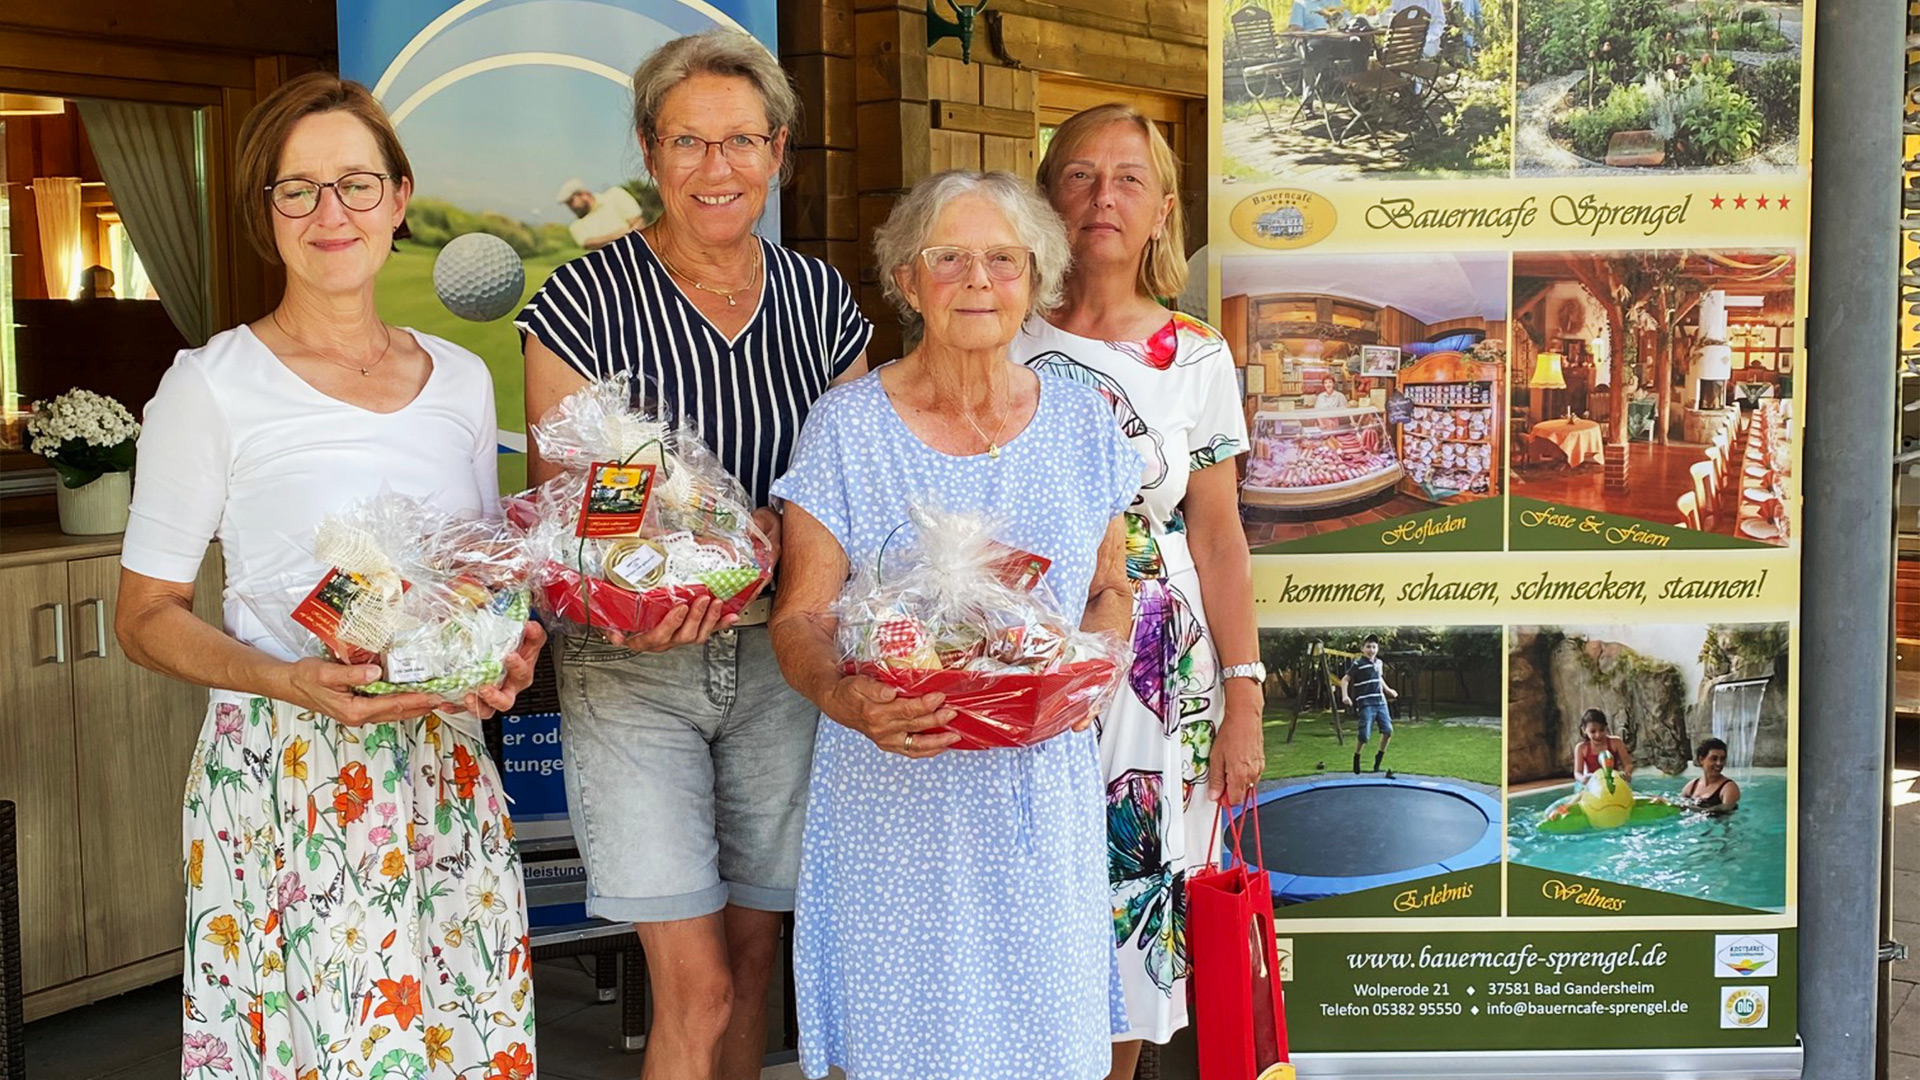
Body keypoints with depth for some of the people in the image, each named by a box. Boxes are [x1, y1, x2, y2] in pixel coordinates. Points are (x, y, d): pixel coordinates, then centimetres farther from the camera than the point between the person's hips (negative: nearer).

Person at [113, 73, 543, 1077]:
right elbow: (146, 617, -3)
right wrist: (289, 681, -19)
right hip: (287, 776, -4)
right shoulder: (212, 385, -5)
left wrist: (508, 646, -3)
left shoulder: (461, 379, 9)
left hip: (446, 767, 5)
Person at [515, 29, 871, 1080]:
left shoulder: (819, 296, 4)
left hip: (777, 654, 4)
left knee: (753, 954, 12)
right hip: (630, 667, -4)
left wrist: (770, 530, -13)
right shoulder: (588, 298, -7)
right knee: (696, 986, -6)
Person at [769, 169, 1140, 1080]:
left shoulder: (1080, 421, 6)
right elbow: (802, 616, -4)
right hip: (895, 791, -2)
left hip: (1044, 789, 3)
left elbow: (1110, 587, 15)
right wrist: (845, 697, -26)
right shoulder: (848, 426, -3)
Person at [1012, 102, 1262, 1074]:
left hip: (1158, 673, 0)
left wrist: (1244, 702, -2)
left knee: (1133, 910, 5)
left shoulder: (1197, 358, 3)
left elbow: (1219, 539, 3)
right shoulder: (1003, 343, 2)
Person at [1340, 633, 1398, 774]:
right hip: (1366, 704, -6)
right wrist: (1345, 696, -20)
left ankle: (1379, 757, 15)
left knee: (1388, 730, -5)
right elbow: (1345, 680, -8)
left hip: (1380, 702, 6)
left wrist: (1388, 690, 37)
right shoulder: (1358, 664, -8)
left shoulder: (1379, 663, 12)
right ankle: (1356, 759, 12)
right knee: (1365, 734, -12)